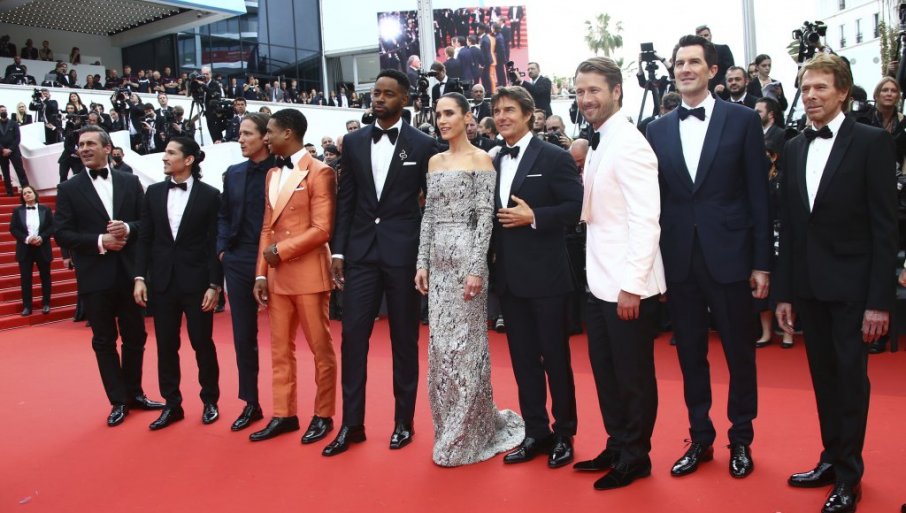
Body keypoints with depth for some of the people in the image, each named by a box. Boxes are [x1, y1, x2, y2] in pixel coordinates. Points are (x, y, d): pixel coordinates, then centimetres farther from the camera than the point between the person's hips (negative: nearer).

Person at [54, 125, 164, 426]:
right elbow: (61, 233, -4)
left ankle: (134, 393, 26)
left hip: (129, 271, 2)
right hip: (95, 276, -1)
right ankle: (118, 401, 17)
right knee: (104, 341, 6)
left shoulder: (130, 182, 6)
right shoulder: (69, 189, 2)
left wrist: (128, 229, -16)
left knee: (135, 337, 10)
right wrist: (99, 241, -16)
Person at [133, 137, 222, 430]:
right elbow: (145, 238, 8)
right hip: (162, 281, 4)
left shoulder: (209, 195, -4)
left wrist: (214, 285, -9)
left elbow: (215, 243, -5)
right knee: (166, 346, 9)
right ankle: (172, 405, 21)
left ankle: (210, 401, 22)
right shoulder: (154, 192, 7)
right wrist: (140, 277, 0)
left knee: (203, 344, 6)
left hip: (196, 281, -3)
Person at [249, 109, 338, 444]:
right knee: (280, 350, 12)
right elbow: (267, 228, 14)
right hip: (277, 275, 7)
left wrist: (281, 250, -11)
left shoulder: (318, 172, -8)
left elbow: (322, 229, -14)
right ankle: (283, 415, 23)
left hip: (308, 273, -7)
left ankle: (323, 416, 18)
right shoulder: (272, 175, 15)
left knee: (320, 349, 5)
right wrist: (261, 274, 6)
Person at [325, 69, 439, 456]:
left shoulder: (422, 145, -1)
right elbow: (345, 201, 8)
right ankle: (352, 424, 14)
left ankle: (403, 421, 20)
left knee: (404, 339, 7)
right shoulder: (353, 142, 9)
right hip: (361, 252, 3)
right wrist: (338, 250, 2)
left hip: (403, 253, -3)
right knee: (352, 335, 1)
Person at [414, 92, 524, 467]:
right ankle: (450, 428, 25)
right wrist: (423, 262, 7)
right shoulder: (435, 162, 14)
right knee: (440, 343, 9)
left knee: (465, 342, 0)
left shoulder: (480, 160, -4)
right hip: (439, 259, 7)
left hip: (466, 257, -6)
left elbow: (485, 217, -11)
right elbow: (428, 215, 14)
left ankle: (468, 436, 14)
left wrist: (476, 268, -17)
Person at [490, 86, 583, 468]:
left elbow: (578, 207, -12)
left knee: (555, 357, 5)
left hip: (545, 275, -6)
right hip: (508, 276, 6)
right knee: (523, 359, 12)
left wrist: (534, 217, -19)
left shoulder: (554, 157, -6)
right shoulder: (494, 162, 12)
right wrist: (492, 253, 5)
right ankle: (536, 433, 24)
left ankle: (564, 434, 20)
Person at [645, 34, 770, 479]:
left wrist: (762, 262, -5)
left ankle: (741, 439, 29)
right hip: (678, 261, 3)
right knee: (690, 355, 12)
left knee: (740, 353, 10)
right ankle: (700, 438, 28)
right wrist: (653, 266, 3)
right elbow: (655, 201, 6)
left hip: (729, 258, -2)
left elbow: (759, 195, -2)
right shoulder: (658, 130, 6)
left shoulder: (743, 120, -1)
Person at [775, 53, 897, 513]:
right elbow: (788, 226, 10)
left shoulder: (872, 143, -5)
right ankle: (831, 458, 27)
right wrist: (784, 292, 8)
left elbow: (885, 226, -9)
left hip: (851, 285, -4)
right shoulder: (793, 149, 9)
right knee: (823, 376, 13)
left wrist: (880, 300, -13)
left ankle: (849, 475, 17)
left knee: (850, 377, 4)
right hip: (808, 286, 5)